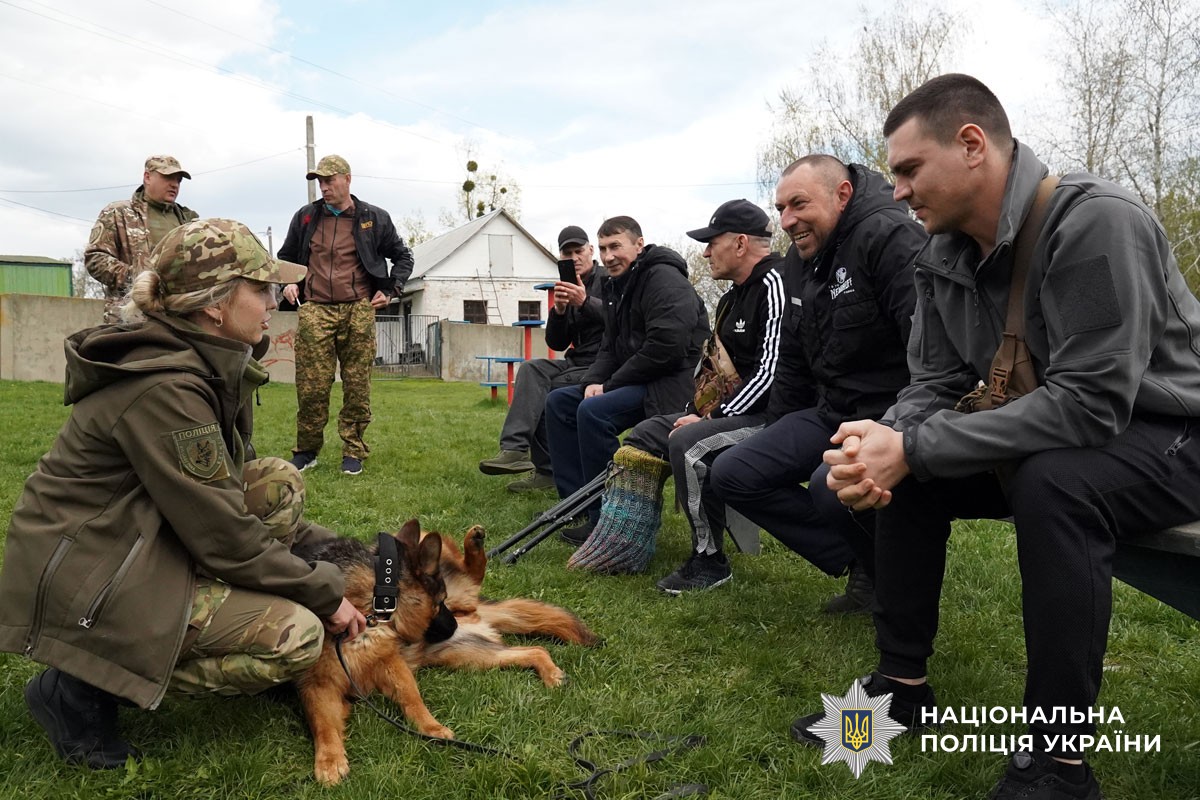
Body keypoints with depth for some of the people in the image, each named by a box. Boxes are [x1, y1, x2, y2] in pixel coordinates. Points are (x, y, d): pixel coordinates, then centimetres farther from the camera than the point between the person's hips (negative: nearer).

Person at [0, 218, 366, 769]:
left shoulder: (208, 366, 2)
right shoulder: (165, 387, -26)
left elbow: (229, 486, 12)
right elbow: (224, 537, -22)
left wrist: (319, 544, 6)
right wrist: (325, 593, -11)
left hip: (138, 541, 10)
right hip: (81, 583, -10)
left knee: (281, 481, 4)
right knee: (298, 635, -16)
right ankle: (81, 686, -3)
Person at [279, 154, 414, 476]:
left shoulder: (374, 219, 9)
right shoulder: (305, 217, 14)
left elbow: (403, 256, 18)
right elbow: (286, 257, 27)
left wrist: (390, 290, 6)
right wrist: (287, 283, 7)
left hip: (358, 311, -1)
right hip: (315, 310, 1)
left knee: (357, 386, 1)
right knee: (311, 386, -3)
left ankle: (354, 453, 11)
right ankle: (306, 450, 11)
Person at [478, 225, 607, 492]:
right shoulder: (568, 291, 17)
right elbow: (556, 344, 9)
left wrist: (585, 302, -37)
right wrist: (558, 310, -10)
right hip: (578, 361, 6)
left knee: (541, 392, -22)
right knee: (531, 369, -20)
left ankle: (547, 471, -16)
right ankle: (516, 450, -29)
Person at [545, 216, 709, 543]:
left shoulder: (665, 280, -15)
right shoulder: (617, 285, 15)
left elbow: (665, 348, -25)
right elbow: (611, 347, 18)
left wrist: (611, 384, -17)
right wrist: (593, 381, -4)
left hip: (672, 382, -10)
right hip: (634, 380, 10)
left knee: (594, 412, -29)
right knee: (558, 401, 5)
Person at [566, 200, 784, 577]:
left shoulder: (774, 285, -14)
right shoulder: (733, 297, 17)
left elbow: (772, 370, -22)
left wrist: (713, 418, -19)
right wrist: (696, 413, 8)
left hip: (766, 416, -10)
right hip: (723, 412, 10)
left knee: (688, 444, -31)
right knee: (645, 435, 5)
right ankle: (618, 548, 3)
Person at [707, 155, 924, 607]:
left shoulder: (888, 236, -15)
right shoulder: (799, 259, 12)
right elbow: (793, 360, 21)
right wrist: (772, 437, 19)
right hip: (830, 412, 9)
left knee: (831, 486, -35)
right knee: (732, 477, -3)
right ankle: (862, 564, 1)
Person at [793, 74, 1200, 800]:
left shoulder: (1095, 222, -26)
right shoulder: (944, 256, -2)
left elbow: (1092, 402, -33)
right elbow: (935, 382, 1)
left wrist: (913, 449, -32)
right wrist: (888, 439, -23)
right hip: (1053, 437, 8)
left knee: (1051, 480, -35)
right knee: (906, 477, -4)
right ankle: (903, 683, 8)